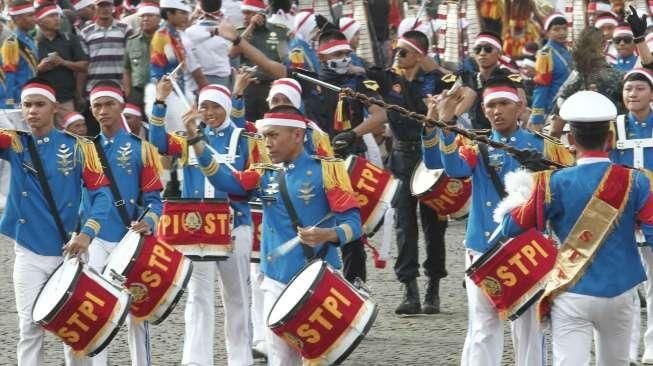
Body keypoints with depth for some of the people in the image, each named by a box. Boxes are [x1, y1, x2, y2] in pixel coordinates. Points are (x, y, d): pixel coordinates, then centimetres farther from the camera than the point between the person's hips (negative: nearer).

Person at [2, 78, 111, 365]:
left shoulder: (77, 147, -2)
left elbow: (101, 192, -6)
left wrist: (86, 233, -19)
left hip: (68, 252, 0)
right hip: (28, 254, 0)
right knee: (30, 327, -2)